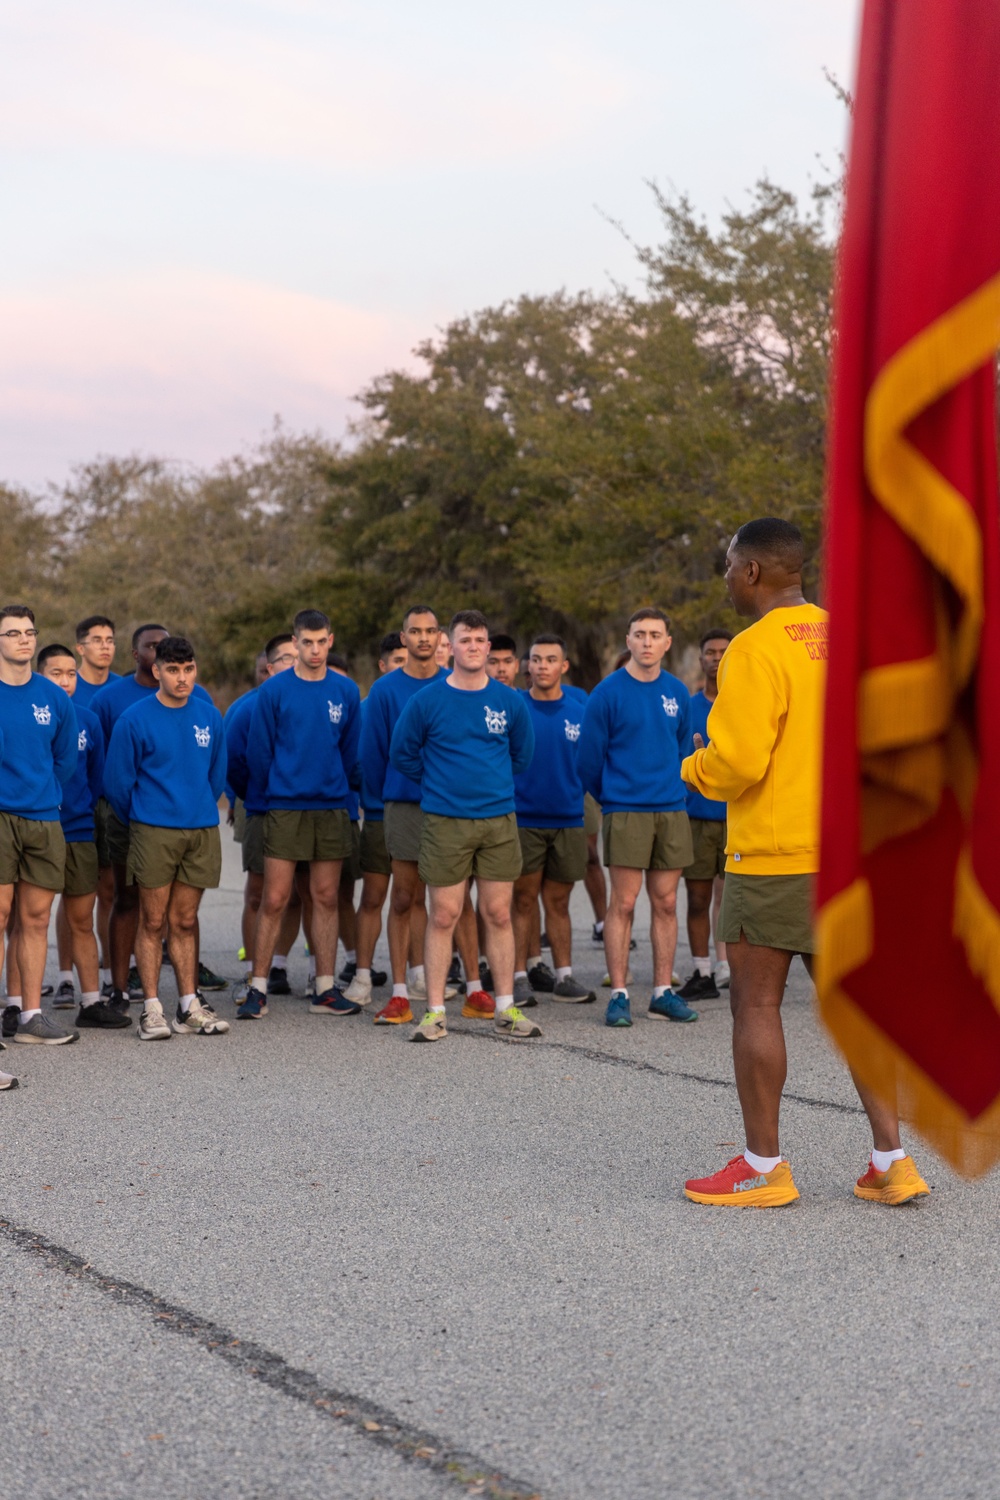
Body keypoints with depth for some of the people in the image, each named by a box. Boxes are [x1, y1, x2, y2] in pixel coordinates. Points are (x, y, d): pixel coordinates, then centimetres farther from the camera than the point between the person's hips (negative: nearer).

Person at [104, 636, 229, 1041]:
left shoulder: (209, 716, 6)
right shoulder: (135, 719, -7)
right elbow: (117, 782, 0)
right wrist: (139, 821, 10)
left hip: (202, 831, 3)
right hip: (153, 833, -3)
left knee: (184, 922, 9)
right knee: (152, 922, 0)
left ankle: (189, 1007, 13)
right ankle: (152, 1009, 3)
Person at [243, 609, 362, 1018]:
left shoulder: (346, 691, 5)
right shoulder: (273, 691, -4)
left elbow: (351, 750, 11)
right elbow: (258, 751, 1)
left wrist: (337, 786, 11)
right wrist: (274, 791, 8)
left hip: (332, 807, 3)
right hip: (285, 809, -3)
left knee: (326, 899, 6)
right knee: (274, 900, -3)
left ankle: (325, 989, 11)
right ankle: (258, 988, 3)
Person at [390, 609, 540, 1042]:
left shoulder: (509, 701, 4)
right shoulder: (426, 701, -3)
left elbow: (521, 754, 19)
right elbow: (402, 754, 8)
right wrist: (439, 783, 10)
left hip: (499, 820, 2)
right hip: (445, 823, -2)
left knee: (498, 914, 6)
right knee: (444, 916, 0)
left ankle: (506, 1008, 13)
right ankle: (435, 1011, 6)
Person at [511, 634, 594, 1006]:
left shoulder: (580, 707, 3)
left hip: (569, 819, 2)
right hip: (523, 818, -2)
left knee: (558, 902, 9)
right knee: (524, 900, 2)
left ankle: (564, 977, 14)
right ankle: (520, 977, 9)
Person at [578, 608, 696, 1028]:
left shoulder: (677, 693, 8)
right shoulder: (608, 693, -6)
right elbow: (590, 758, 0)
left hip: (671, 811, 4)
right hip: (626, 811, -4)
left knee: (666, 903, 7)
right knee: (623, 903, -3)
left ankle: (663, 993, 13)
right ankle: (619, 994, 2)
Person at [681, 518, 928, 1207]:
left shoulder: (757, 648, -13)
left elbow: (735, 763, -19)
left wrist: (693, 768, 1)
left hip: (772, 855, -7)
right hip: (848, 849, 7)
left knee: (756, 1004, 3)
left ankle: (764, 1168, 8)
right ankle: (892, 1163, 11)